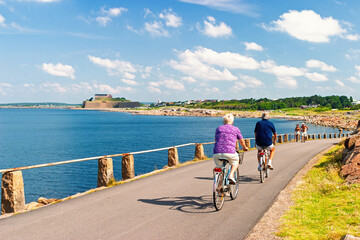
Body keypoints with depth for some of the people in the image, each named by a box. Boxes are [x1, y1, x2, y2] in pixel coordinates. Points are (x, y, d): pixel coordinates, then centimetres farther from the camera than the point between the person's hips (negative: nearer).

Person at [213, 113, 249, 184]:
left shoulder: (218, 128, 20)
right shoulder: (236, 129, 14)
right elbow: (242, 141, 25)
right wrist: (245, 148, 47)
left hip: (217, 152, 2)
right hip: (230, 152, -2)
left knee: (219, 167, 26)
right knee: (235, 162, 28)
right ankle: (231, 175, 7)